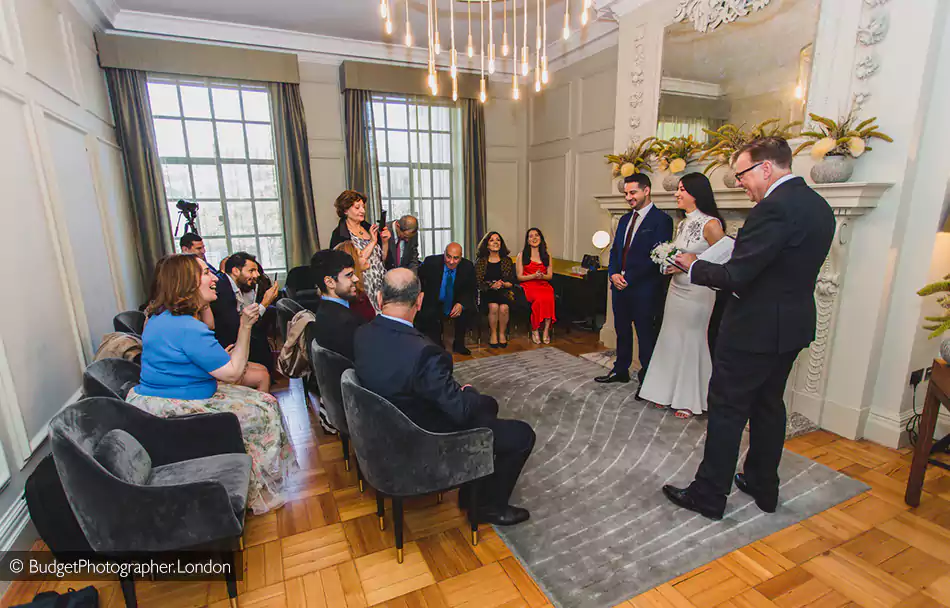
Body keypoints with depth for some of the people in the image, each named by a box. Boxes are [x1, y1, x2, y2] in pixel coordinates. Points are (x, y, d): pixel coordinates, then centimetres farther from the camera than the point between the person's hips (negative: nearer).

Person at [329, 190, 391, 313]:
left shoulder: (369, 228, 10)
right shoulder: (339, 234, -7)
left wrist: (385, 241, -2)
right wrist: (372, 242, -15)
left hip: (381, 285, 6)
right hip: (363, 289, -5)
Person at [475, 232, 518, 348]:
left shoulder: (507, 260, 11)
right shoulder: (480, 261, 6)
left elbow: (512, 281, 9)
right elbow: (478, 282, 1)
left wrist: (503, 284, -13)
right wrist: (492, 286, -15)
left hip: (504, 291, 1)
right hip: (487, 292, -1)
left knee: (504, 307, -30)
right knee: (494, 306, -32)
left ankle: (502, 334, -8)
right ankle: (493, 334, -12)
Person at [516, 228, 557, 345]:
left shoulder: (546, 256, 18)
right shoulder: (522, 255, 9)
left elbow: (550, 276, 14)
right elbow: (519, 277, 4)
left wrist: (542, 276, -9)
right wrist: (534, 276, -13)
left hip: (544, 284, 2)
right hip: (529, 285, -2)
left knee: (549, 298, -34)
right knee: (540, 299, -35)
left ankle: (546, 330, -28)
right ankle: (534, 330, -23)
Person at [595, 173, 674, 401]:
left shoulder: (661, 220, -9)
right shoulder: (625, 219, 15)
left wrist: (628, 278, -17)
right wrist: (613, 274, -3)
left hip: (644, 290, -7)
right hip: (620, 287, 7)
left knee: (646, 335, 5)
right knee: (622, 331, 17)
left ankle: (646, 380, 19)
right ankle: (621, 371, 33)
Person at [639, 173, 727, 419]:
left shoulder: (710, 224, -14)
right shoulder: (682, 224, 11)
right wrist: (670, 264, 3)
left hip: (697, 293, -7)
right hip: (676, 288, 8)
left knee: (691, 341, 3)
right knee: (671, 339, 12)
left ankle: (689, 399, 19)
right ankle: (668, 392, 26)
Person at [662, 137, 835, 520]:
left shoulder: (773, 208, -21)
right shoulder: (818, 206, 10)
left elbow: (735, 276, -24)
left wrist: (693, 266, -7)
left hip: (755, 328, -9)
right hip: (792, 326, 10)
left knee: (727, 410, 2)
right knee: (769, 406, 20)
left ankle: (709, 495, 15)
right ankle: (763, 487, 35)